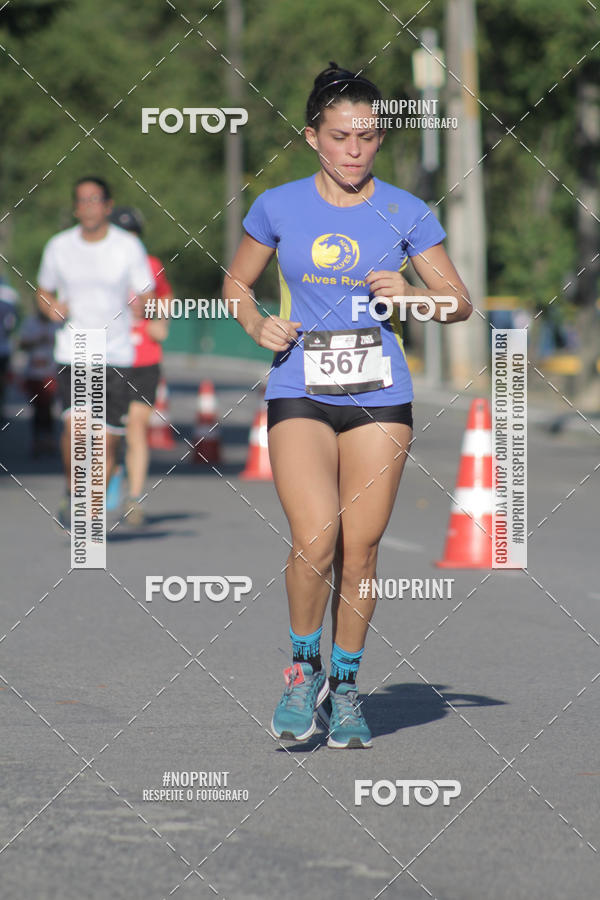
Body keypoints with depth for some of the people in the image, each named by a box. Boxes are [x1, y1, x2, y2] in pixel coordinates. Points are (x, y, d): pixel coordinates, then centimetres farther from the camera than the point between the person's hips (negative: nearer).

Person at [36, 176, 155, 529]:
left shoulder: (129, 246, 0)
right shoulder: (59, 246, 5)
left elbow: (146, 298, 2)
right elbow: (44, 291, 19)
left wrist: (140, 308, -21)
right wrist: (51, 307, -4)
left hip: (117, 355, 0)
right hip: (72, 354, 0)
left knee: (108, 441, -1)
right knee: (75, 425, -19)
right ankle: (72, 494, 7)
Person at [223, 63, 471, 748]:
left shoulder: (404, 213, 3)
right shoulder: (278, 208, 3)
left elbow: (460, 302, 8)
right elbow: (237, 283, 17)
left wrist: (410, 297, -11)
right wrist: (258, 324, -3)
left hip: (379, 396, 1)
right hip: (300, 391, -1)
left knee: (360, 548, 0)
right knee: (315, 540, -17)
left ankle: (345, 686, 18)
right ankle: (303, 667, 7)